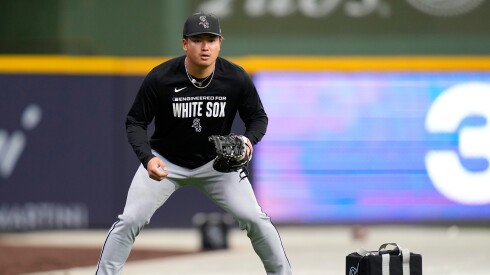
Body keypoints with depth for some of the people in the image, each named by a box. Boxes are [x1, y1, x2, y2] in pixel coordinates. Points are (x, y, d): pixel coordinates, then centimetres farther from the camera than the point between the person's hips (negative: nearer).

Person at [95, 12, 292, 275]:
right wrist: (147, 158, -34)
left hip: (215, 162, 1)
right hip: (166, 161, -1)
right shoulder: (160, 78, -25)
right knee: (129, 220, -12)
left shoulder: (236, 78, -20)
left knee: (256, 220, -6)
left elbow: (258, 117, -6)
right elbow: (135, 123, -15)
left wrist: (249, 140, -29)